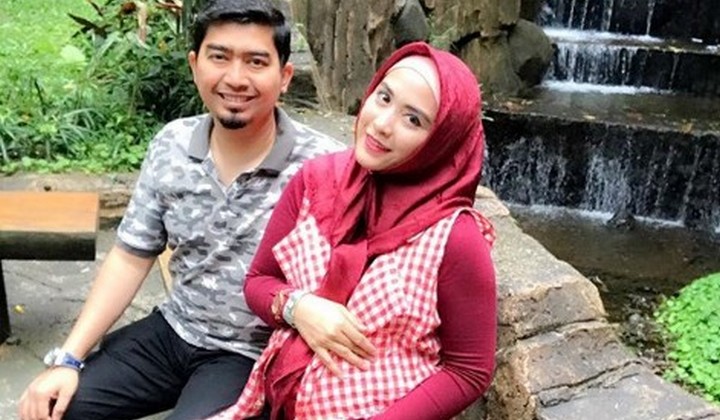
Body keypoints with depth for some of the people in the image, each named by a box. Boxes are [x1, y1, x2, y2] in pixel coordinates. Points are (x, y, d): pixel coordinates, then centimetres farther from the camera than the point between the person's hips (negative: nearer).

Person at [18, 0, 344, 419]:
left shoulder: (324, 166, -19)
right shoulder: (171, 145, -3)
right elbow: (131, 257, 3)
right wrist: (67, 358, -2)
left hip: (253, 355, -4)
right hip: (172, 331, 5)